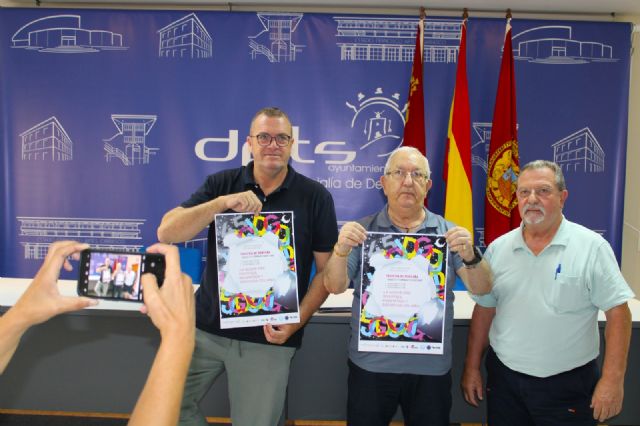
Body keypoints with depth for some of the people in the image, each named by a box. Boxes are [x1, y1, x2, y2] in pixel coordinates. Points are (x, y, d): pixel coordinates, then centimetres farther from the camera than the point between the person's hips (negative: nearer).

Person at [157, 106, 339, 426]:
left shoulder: (315, 196, -3)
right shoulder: (222, 184, 1)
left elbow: (327, 269, -1)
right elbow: (166, 233, -8)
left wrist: (296, 322, -13)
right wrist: (223, 203, -22)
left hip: (268, 338, -1)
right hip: (206, 328, 2)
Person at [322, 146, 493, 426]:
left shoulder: (449, 233, 1)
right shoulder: (363, 231, -1)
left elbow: (482, 289, -5)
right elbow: (334, 287, -7)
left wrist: (469, 255, -24)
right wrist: (341, 251, -26)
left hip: (431, 368, 1)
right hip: (371, 366, 0)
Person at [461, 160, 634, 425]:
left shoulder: (592, 247, -8)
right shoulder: (498, 249, 1)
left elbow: (617, 312, -8)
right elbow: (484, 310, 6)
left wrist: (613, 379, -13)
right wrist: (471, 368, 7)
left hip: (568, 384, -2)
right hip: (503, 378, 3)